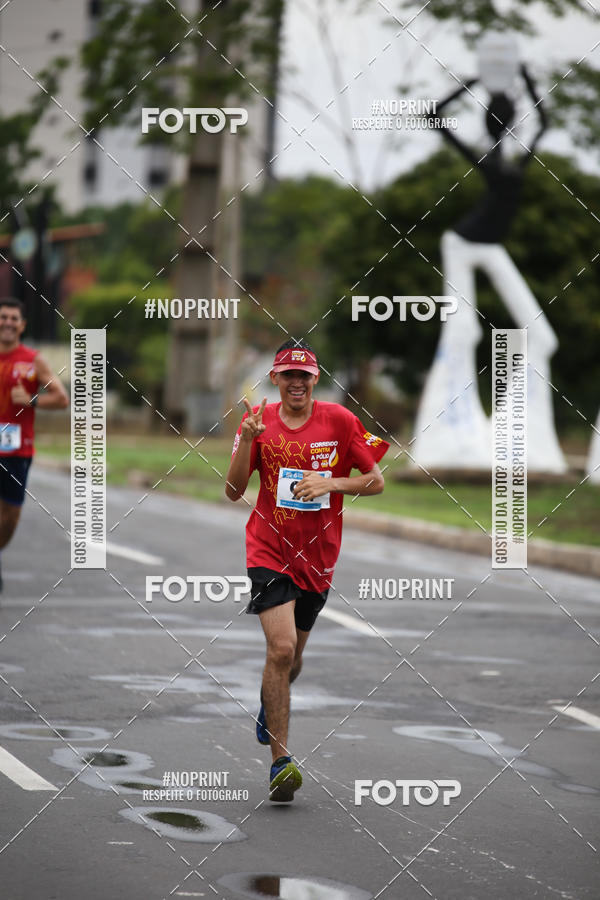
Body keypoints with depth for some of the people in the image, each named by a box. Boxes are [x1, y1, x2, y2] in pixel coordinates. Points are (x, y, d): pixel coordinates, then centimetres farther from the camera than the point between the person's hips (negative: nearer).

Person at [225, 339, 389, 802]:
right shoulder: (260, 420, -1)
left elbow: (376, 481, 0)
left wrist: (330, 484, -16)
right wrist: (247, 441, -19)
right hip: (270, 551, -2)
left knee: (292, 657, 17)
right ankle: (281, 761, -16)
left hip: (318, 555, 2)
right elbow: (233, 491, -4)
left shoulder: (340, 420, -3)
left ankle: (270, 707, 53)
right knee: (281, 647, -20)